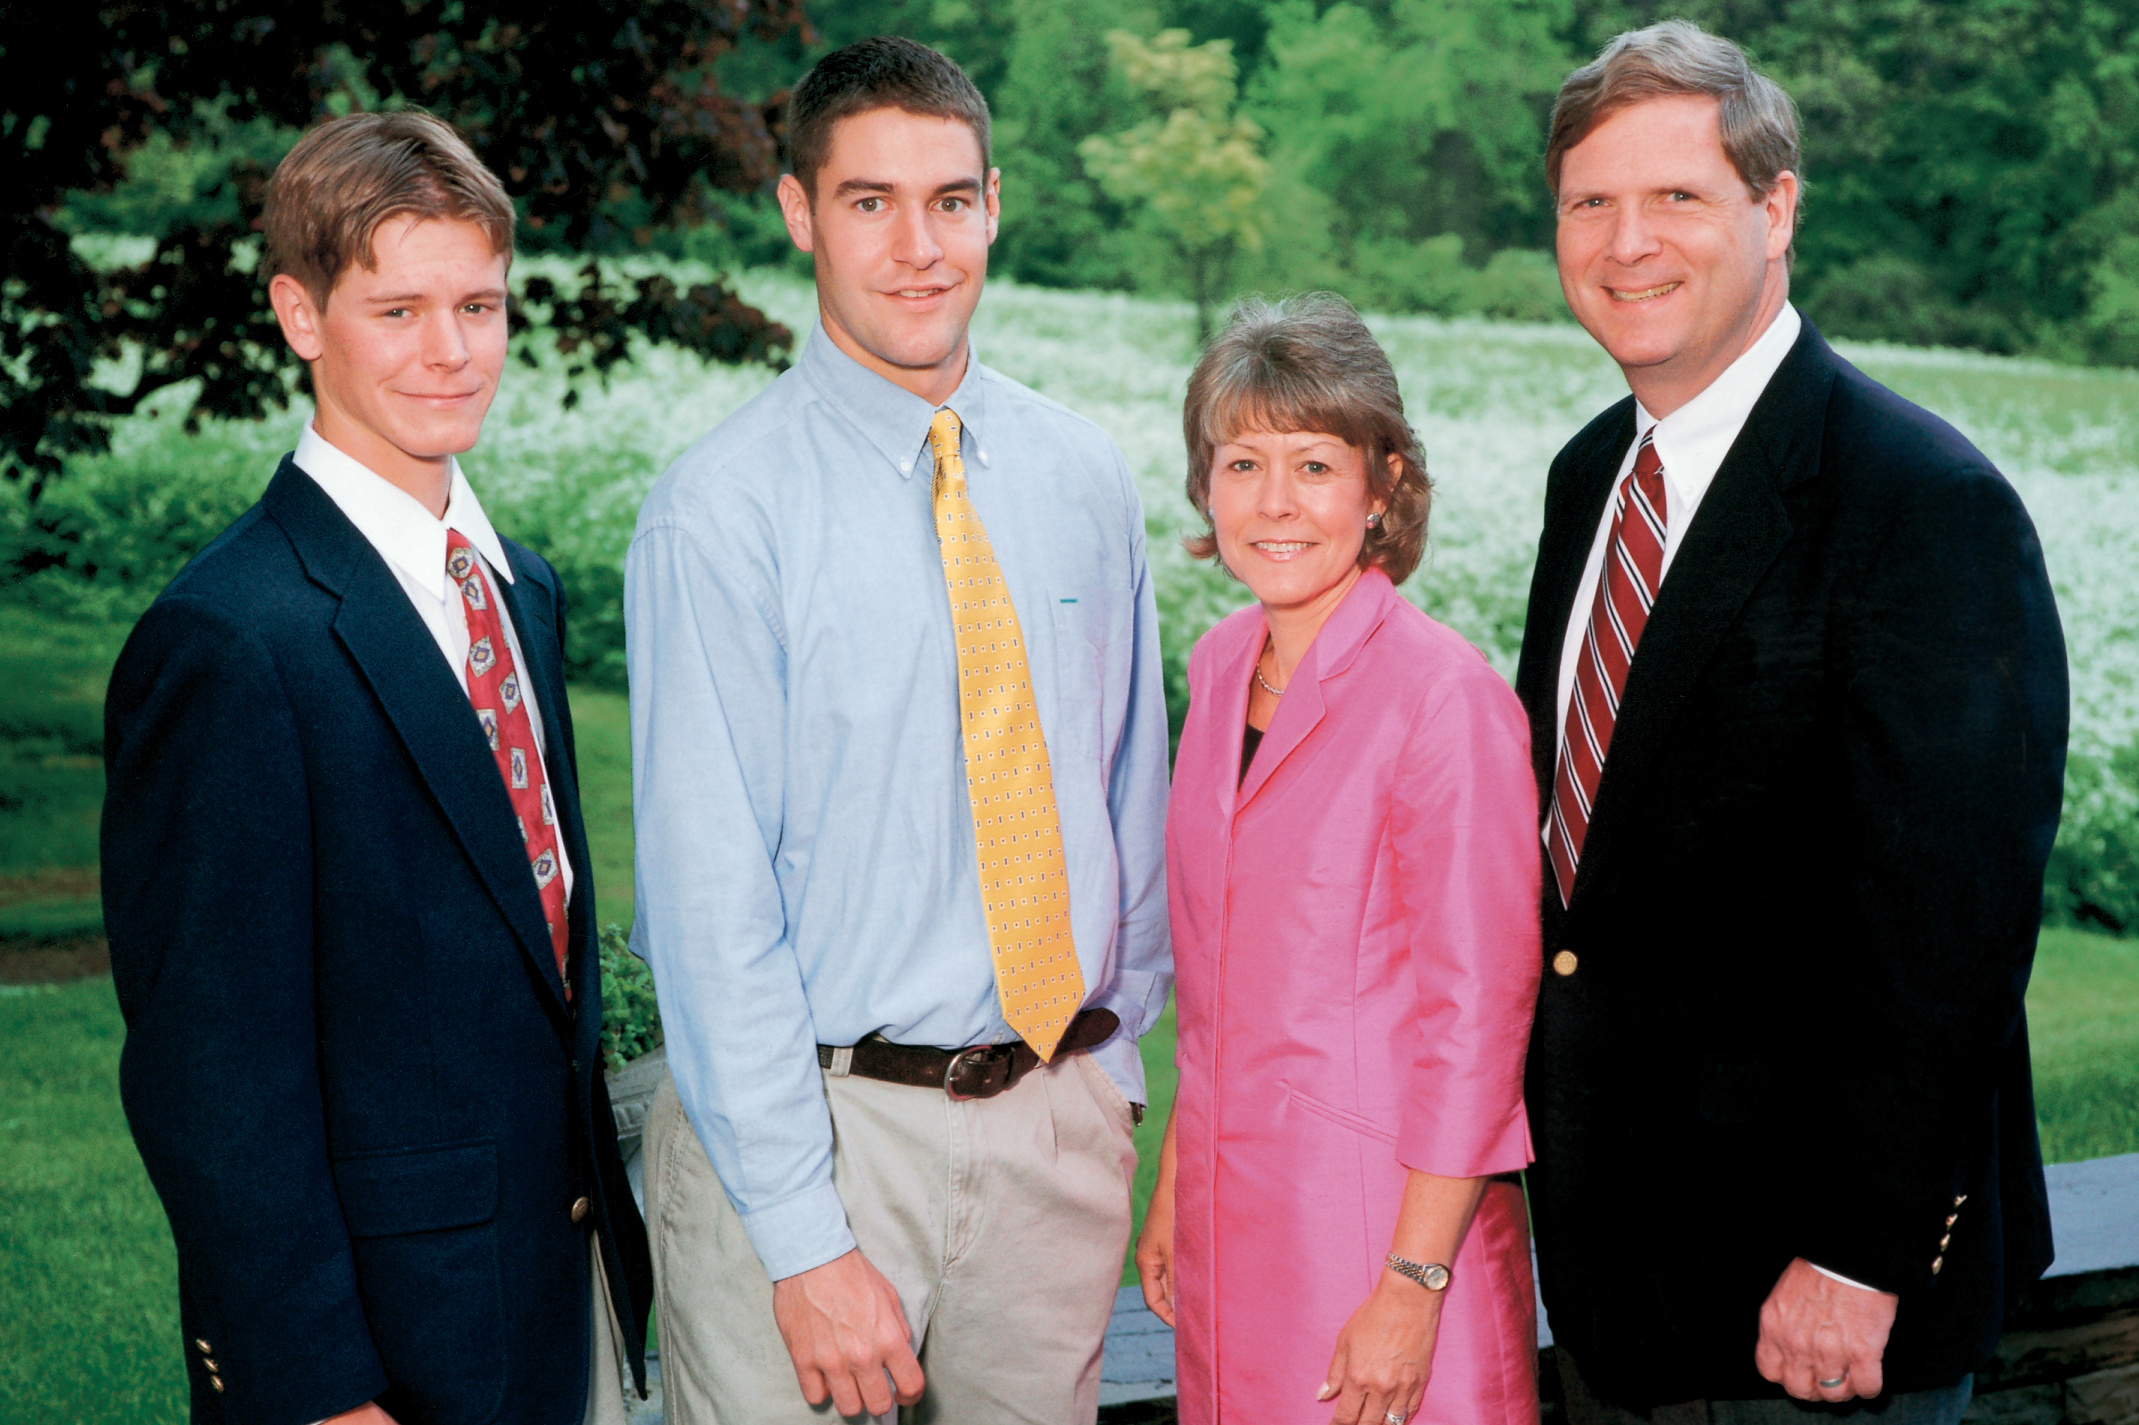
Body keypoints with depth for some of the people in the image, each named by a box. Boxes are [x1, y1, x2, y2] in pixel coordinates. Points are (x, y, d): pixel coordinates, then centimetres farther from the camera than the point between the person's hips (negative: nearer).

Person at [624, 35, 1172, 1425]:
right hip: (807, 1115, -4)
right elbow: (711, 899, -15)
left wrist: (1113, 1060, 8)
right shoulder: (721, 512, -12)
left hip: (1059, 1122, 5)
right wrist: (805, 1241, -17)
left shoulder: (1084, 479, 4)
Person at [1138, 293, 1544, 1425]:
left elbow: (1478, 1011, -15)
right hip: (1232, 1217, 6)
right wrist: (1173, 1186, 14)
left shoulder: (1443, 694, -15)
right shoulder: (1222, 667, 6)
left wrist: (1416, 1285, -15)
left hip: (1385, 1215, -6)